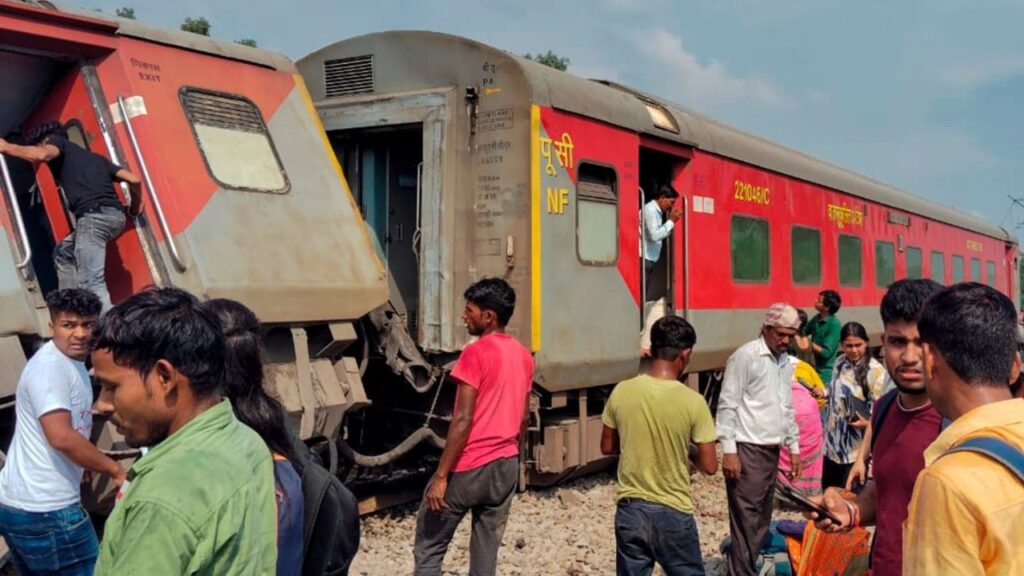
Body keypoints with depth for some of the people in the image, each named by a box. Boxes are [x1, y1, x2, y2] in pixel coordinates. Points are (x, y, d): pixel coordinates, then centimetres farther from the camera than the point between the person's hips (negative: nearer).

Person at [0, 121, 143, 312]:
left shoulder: (58, 143, 15)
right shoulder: (96, 157, 32)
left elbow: (42, 155, -10)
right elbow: (134, 180, 23)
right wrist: (135, 207, 40)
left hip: (94, 216, -8)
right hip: (115, 215, 8)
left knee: (91, 282, -13)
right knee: (64, 254, 27)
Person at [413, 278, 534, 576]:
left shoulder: (476, 353, -15)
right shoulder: (524, 356, 8)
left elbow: (463, 419, -19)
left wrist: (441, 476, -16)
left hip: (468, 468, -7)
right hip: (506, 466, 7)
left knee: (429, 547, 5)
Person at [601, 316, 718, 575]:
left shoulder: (621, 392, -7)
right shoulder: (692, 401, -15)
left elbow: (607, 447, 5)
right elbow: (709, 466, -9)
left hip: (630, 510, 3)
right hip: (673, 513, -2)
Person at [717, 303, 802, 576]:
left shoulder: (785, 362, 14)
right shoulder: (746, 356, -11)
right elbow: (728, 405, -13)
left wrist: (794, 448, 18)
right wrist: (729, 450, -18)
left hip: (772, 451, 8)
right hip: (747, 450, -8)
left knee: (762, 519, 14)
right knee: (746, 520, -6)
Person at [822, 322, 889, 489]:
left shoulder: (875, 371, -16)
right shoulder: (840, 363, 4)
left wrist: (867, 423, -33)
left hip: (858, 448, -6)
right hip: (833, 442, 7)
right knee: (827, 491, 17)